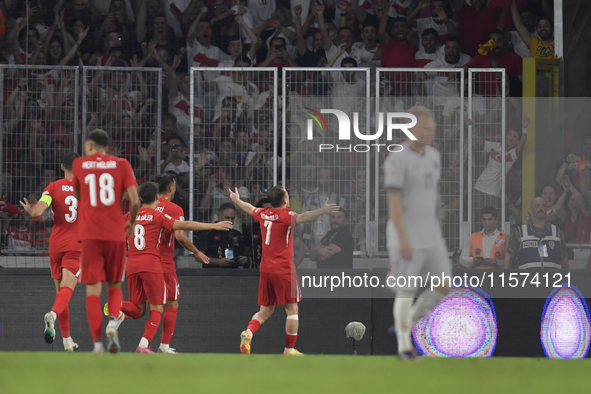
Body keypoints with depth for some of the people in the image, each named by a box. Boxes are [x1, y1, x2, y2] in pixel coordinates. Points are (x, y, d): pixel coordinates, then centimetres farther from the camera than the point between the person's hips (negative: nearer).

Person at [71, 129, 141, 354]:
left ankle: (97, 342, -13)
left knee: (93, 289, -2)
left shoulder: (79, 164, 7)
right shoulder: (121, 165, 5)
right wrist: (131, 223, 13)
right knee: (114, 285, 16)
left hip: (89, 234, -1)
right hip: (115, 233, 1)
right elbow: (135, 201, -4)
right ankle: (113, 321, -13)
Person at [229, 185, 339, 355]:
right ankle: (289, 349, 2)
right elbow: (302, 217, -34)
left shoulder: (263, 213, 8)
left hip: (265, 269, 7)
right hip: (283, 269, -7)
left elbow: (249, 208, 29)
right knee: (292, 309, 3)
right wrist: (321, 211, -47)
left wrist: (236, 200, 50)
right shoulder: (285, 215, -12)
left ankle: (248, 332, -12)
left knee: (265, 311, 14)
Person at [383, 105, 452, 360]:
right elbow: (393, 202, -17)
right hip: (405, 235, -7)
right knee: (406, 291, -4)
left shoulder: (433, 156, 10)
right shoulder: (397, 160, -14)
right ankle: (404, 346, 7)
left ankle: (407, 322, 20)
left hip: (430, 237, 7)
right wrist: (403, 240, -22)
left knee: (443, 287, 1)